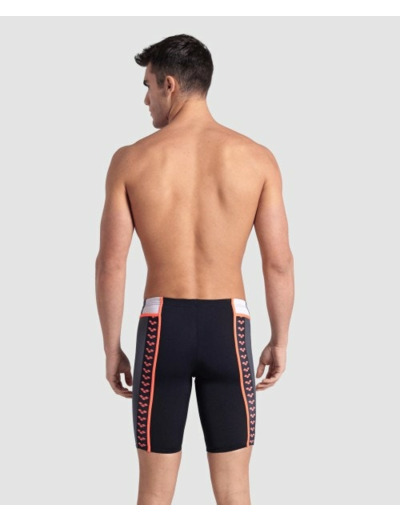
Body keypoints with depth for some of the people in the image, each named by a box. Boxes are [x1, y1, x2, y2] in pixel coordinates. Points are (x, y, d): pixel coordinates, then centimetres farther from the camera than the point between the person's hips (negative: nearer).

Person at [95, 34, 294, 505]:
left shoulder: (131, 159, -4)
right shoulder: (256, 158, -2)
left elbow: (110, 263, -5)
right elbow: (279, 262, -3)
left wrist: (111, 348, 5)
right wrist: (280, 341, 9)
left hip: (162, 328, 0)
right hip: (227, 329, 1)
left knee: (154, 493, 12)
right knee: (233, 492, 10)